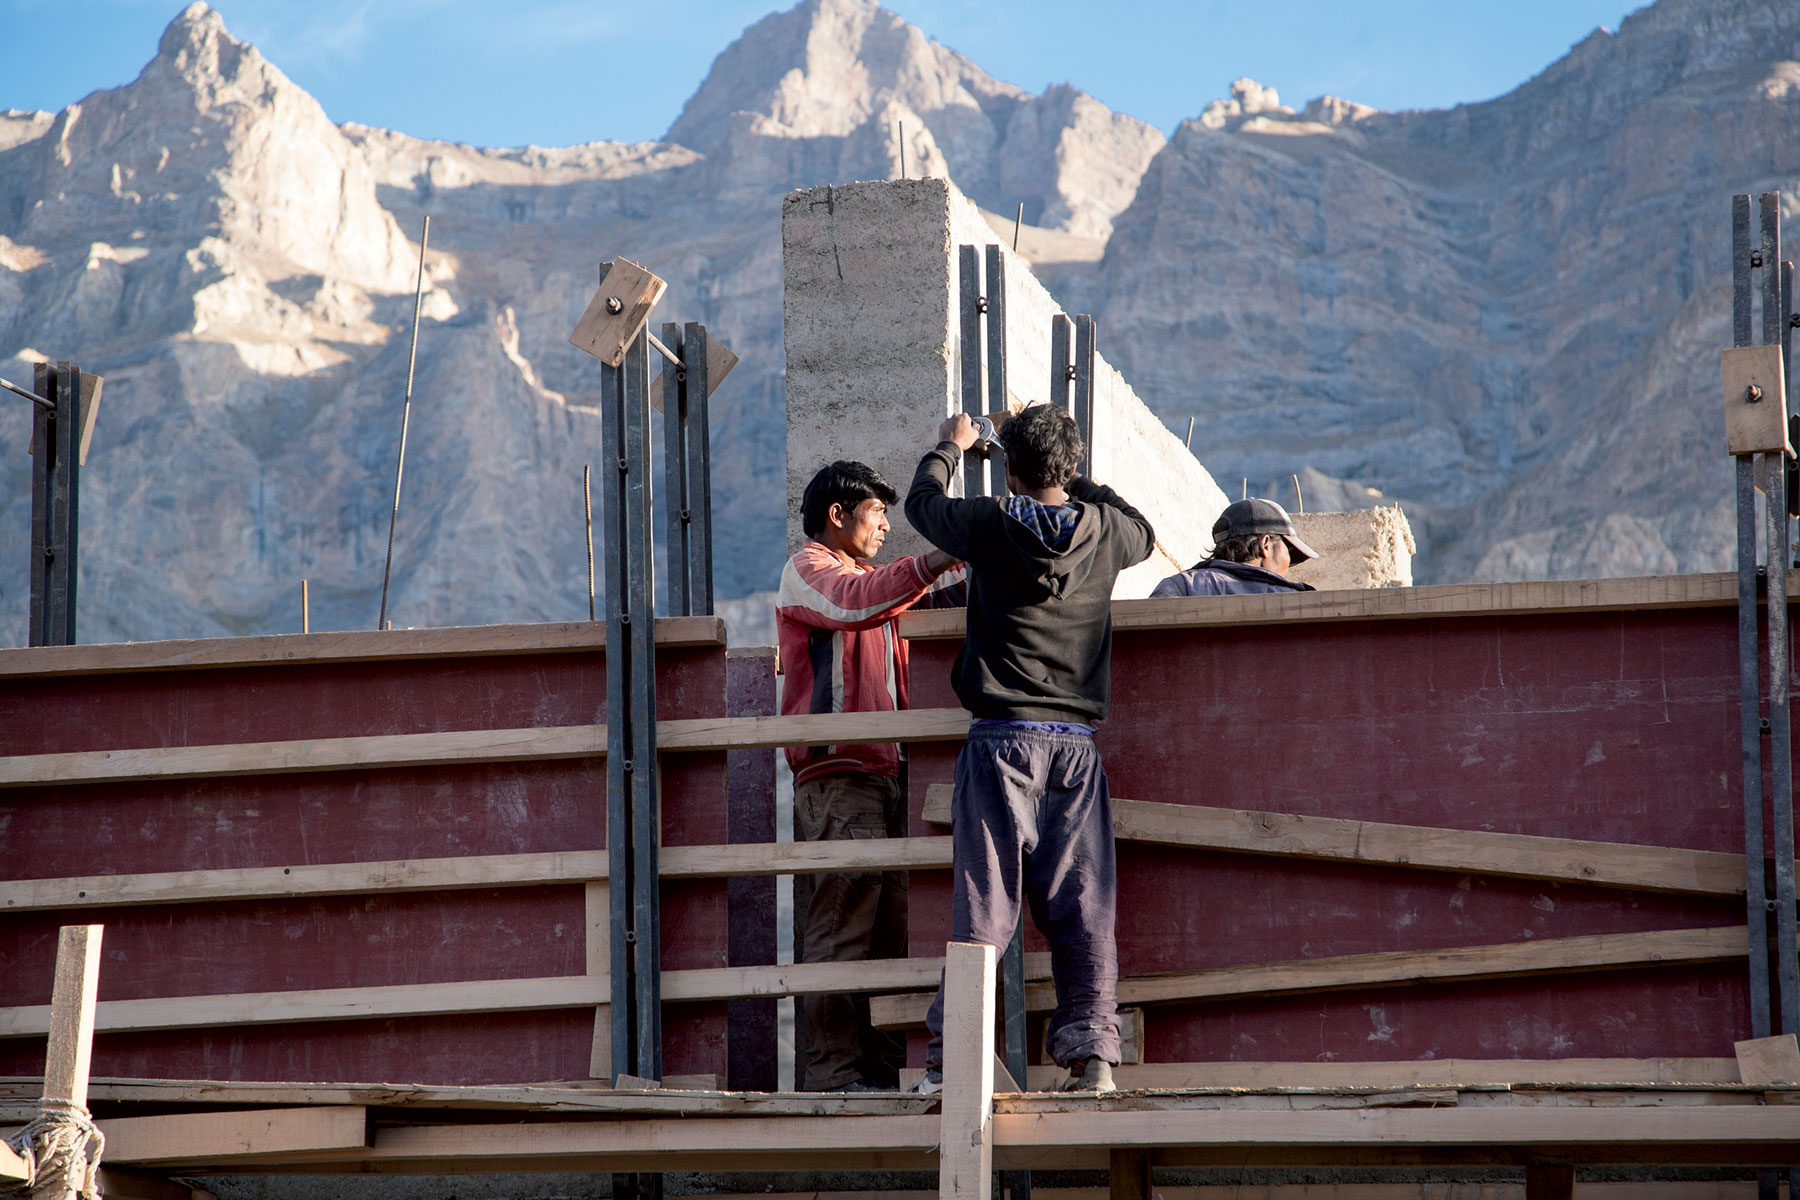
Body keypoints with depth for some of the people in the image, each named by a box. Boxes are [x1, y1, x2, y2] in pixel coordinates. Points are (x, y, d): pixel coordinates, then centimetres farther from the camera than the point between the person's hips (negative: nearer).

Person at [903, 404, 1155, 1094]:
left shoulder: (990, 526, -3)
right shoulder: (1104, 531, 4)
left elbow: (922, 503, 18)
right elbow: (1145, 534, 30)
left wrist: (949, 448, 37)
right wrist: (1076, 481, 41)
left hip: (1001, 737, -2)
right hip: (1076, 745, 2)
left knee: (984, 898, -4)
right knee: (1083, 905, 2)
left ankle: (953, 1055, -8)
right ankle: (1091, 1048, -5)